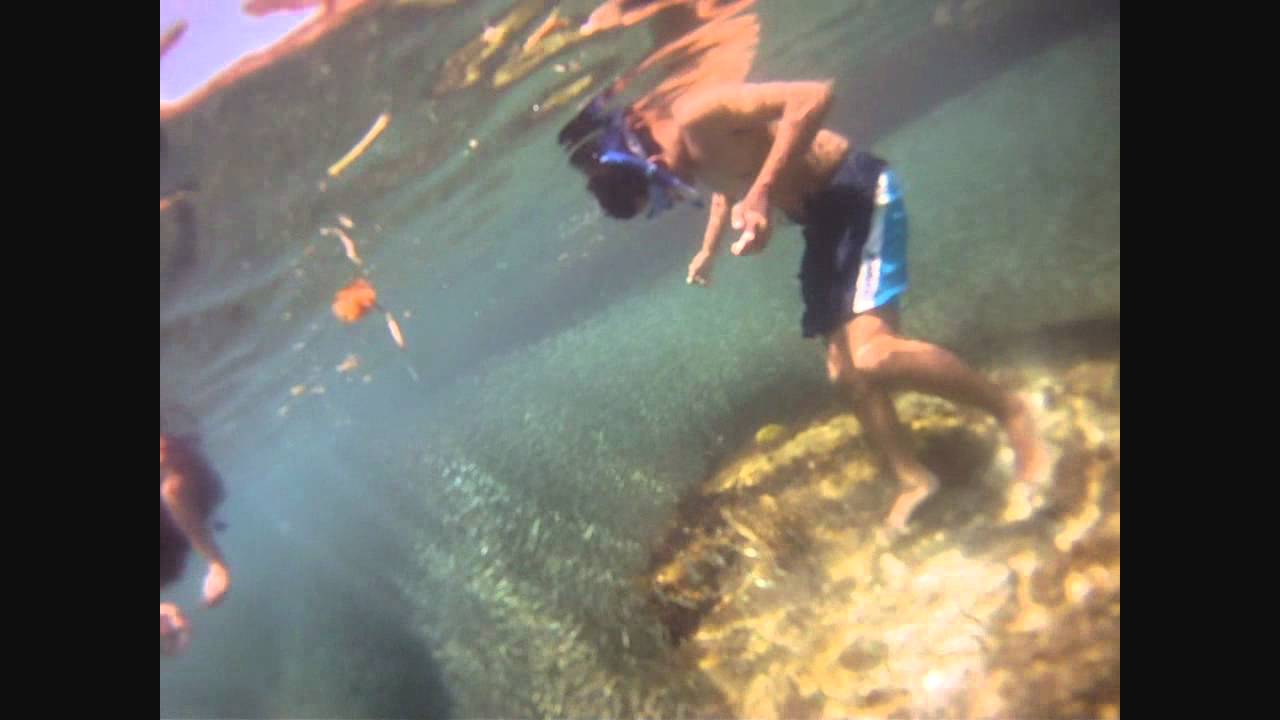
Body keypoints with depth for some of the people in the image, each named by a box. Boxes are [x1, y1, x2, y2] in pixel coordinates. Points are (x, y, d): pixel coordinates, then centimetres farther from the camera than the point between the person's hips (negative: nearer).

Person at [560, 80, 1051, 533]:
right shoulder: (693, 160, 4)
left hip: (858, 192, -9)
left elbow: (814, 97, -32)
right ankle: (913, 479, 24)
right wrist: (709, 248, 22)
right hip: (822, 216, 9)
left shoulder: (696, 115, -23)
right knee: (845, 370, 9)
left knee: (873, 354, -24)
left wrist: (762, 191, -35)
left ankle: (1009, 410, -3)